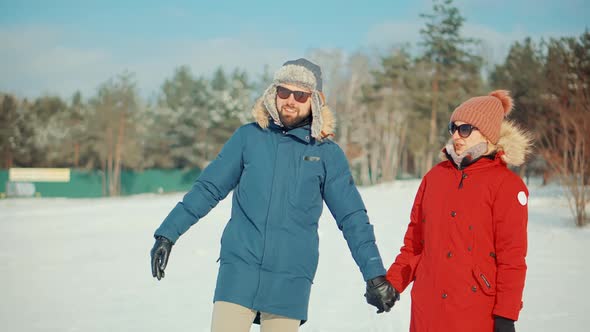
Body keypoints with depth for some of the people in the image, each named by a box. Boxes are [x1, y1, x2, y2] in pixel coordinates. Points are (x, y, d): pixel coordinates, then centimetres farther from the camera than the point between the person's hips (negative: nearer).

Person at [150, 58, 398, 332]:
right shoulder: (248, 137, 5)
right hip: (239, 268, 0)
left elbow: (353, 218, 6)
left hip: (291, 280, 0)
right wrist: (168, 233, 4)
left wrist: (375, 274, 0)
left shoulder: (328, 154, 4)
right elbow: (208, 188, 9)